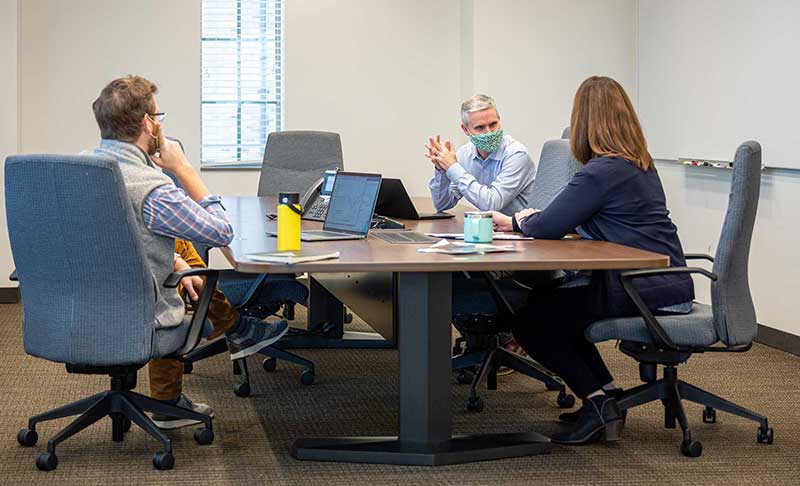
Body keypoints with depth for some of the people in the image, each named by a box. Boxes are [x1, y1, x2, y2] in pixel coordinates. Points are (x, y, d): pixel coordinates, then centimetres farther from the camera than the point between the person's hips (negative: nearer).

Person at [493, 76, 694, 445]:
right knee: (552, 303, 25)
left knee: (531, 323, -1)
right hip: (666, 282, 10)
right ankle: (606, 394, 22)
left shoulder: (602, 172, -17)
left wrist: (520, 221, 5)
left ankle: (598, 401, -2)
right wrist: (527, 221, 19)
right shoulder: (640, 165, 13)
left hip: (642, 288, -10)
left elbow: (548, 227, -17)